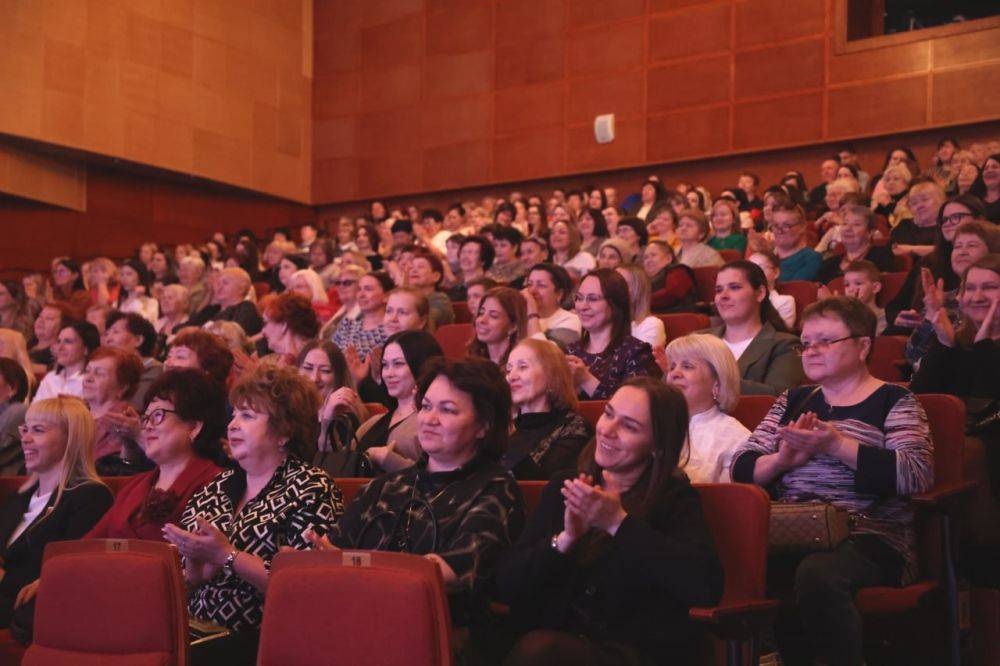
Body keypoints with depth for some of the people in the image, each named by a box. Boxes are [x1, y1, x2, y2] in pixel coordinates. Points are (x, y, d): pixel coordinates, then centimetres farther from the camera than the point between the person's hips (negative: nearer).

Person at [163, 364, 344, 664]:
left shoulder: (311, 490, -3)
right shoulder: (218, 487, 16)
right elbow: (183, 579, 17)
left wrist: (226, 555, -16)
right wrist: (195, 566, -5)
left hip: (258, 640, -5)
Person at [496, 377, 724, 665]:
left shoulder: (675, 498, 2)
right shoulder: (563, 487, 11)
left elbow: (707, 587, -18)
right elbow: (506, 584, 5)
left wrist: (618, 523, -17)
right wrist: (565, 539, -12)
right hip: (556, 639, 4)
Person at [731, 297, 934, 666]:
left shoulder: (893, 401, 8)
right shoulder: (793, 400, 23)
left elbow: (917, 475, -9)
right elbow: (741, 468, 16)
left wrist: (838, 445, -16)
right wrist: (782, 460, -6)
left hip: (869, 535, -4)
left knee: (817, 573, -37)